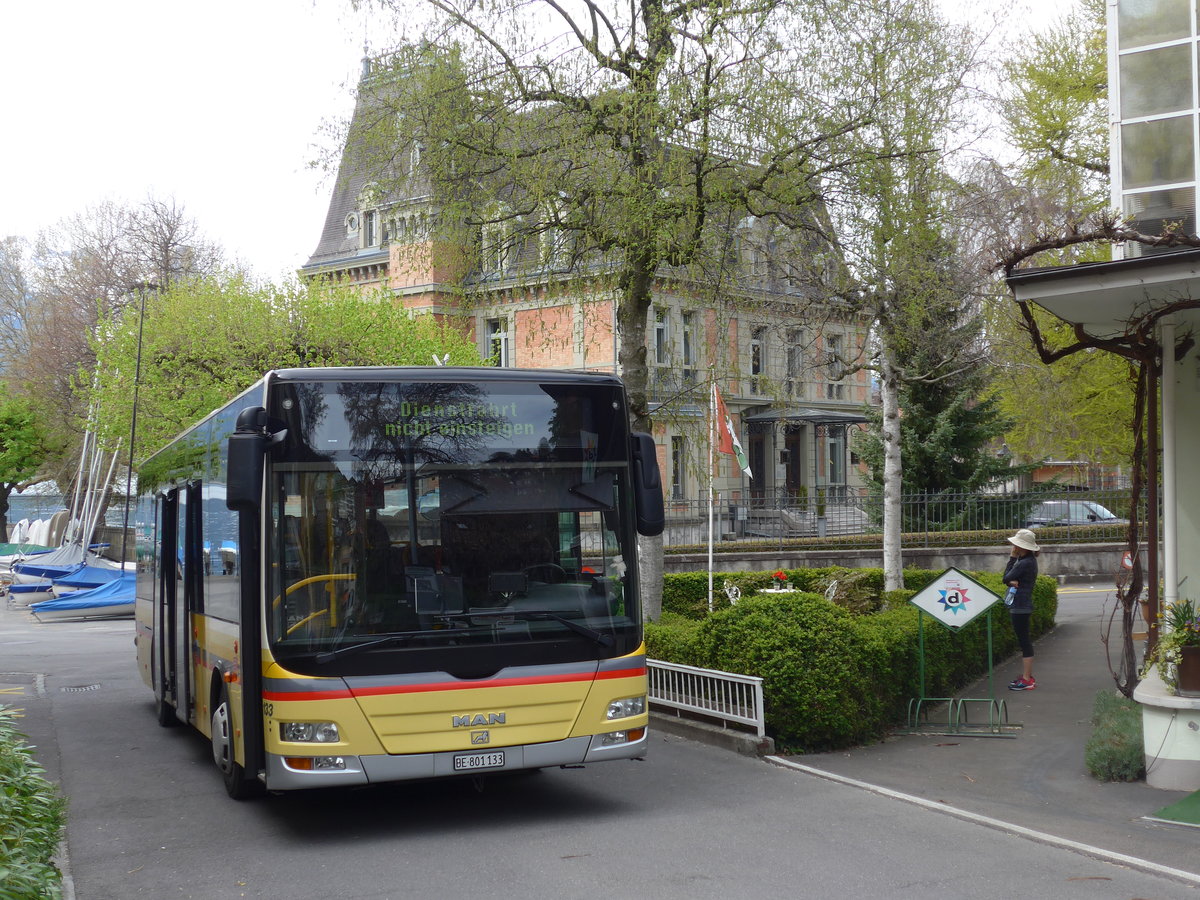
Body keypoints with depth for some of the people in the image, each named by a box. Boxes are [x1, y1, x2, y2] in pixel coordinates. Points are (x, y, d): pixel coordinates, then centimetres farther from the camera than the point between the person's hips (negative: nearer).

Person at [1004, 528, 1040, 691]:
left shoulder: (1025, 563, -19)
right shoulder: (1029, 560, 13)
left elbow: (1006, 578, -14)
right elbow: (1008, 579, 13)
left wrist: (1012, 558, -7)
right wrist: (1012, 582, -9)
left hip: (1021, 606, -10)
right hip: (1023, 605, 10)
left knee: (1024, 641, -6)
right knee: (1025, 641, 15)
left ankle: (1026, 680, -3)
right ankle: (1027, 676, 22)